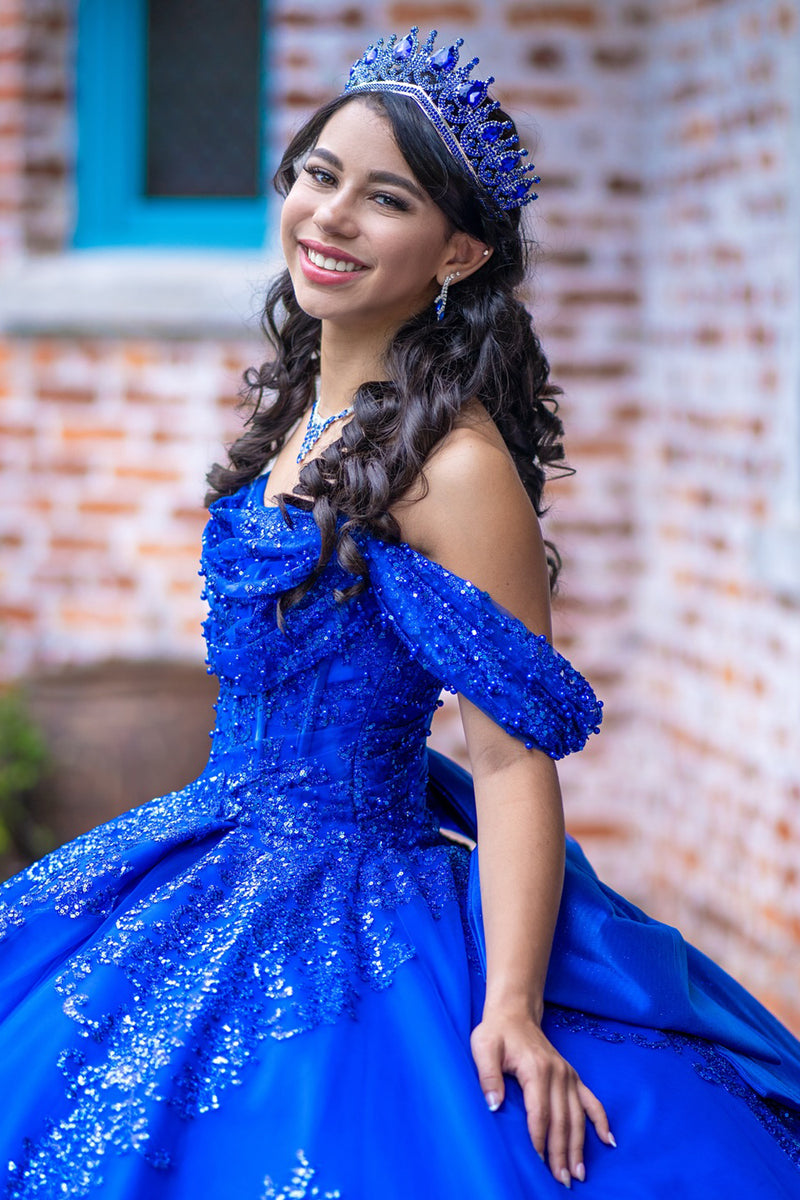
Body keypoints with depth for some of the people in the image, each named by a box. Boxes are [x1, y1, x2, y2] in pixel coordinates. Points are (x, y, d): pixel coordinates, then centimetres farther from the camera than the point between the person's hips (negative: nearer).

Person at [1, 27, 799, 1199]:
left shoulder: (454, 463, -19)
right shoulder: (296, 408, 7)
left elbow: (516, 753, -21)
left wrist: (511, 1005, -27)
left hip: (351, 917, -8)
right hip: (228, 871, 8)